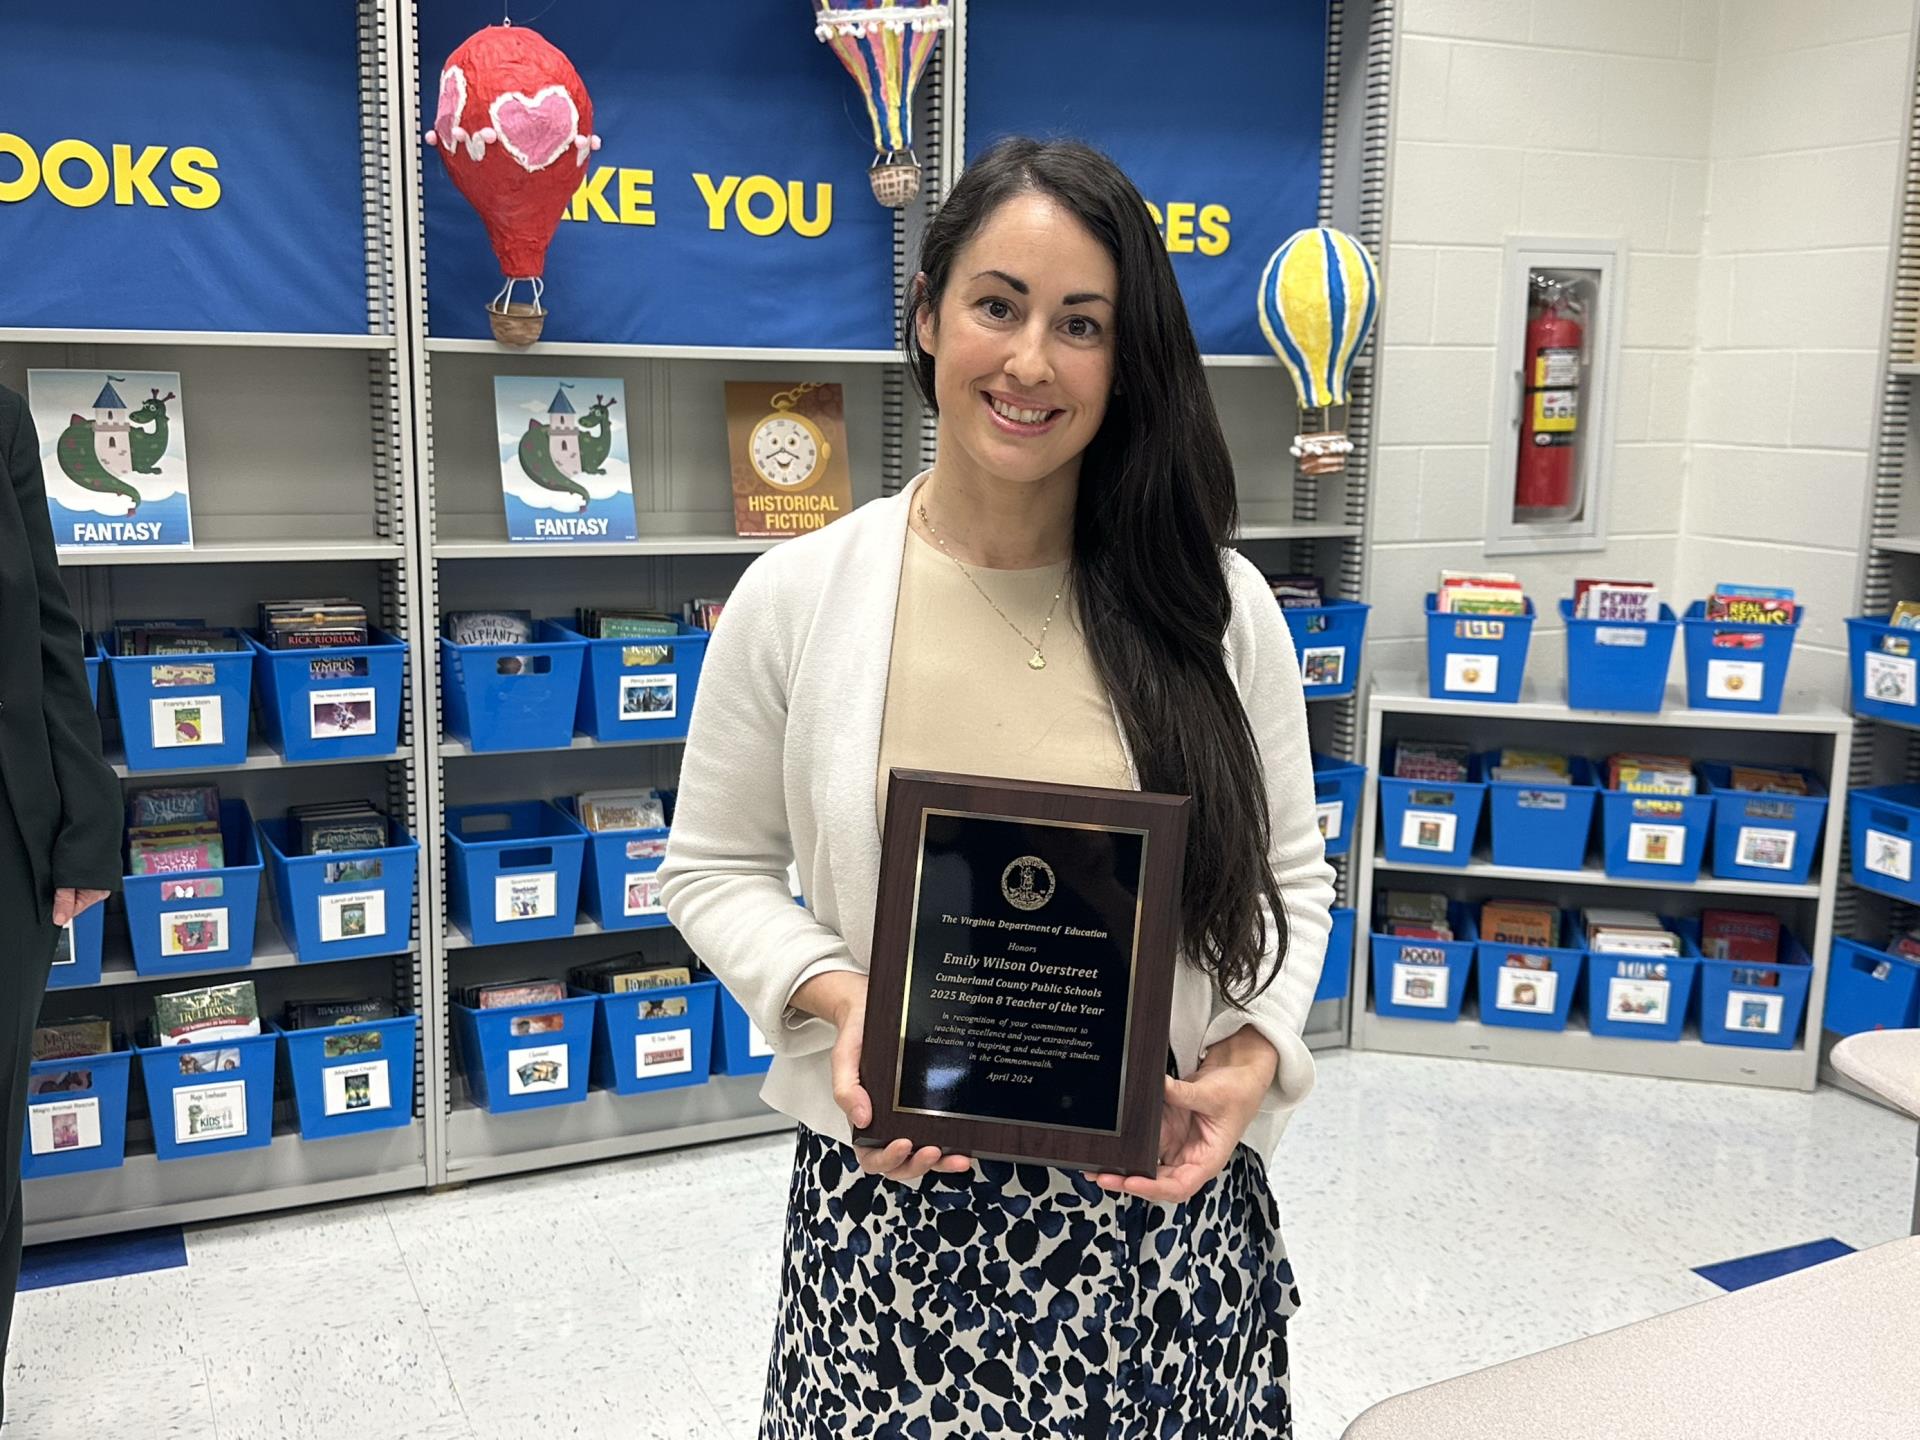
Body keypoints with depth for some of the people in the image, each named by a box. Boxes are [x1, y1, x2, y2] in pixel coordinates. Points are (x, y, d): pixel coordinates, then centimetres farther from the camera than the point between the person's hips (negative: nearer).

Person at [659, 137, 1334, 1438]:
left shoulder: (1218, 607, -4)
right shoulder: (797, 599, -6)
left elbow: (1291, 877, 6)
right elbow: (713, 869, 3)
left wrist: (1255, 1054, -10)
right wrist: (835, 999, -14)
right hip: (898, 1192, 0)